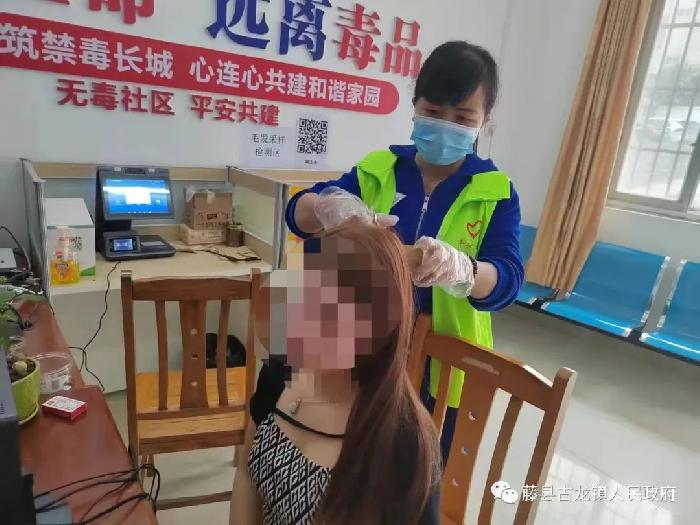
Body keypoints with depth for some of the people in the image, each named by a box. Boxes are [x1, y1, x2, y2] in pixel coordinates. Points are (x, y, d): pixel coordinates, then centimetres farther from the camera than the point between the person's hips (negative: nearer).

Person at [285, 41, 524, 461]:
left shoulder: (496, 193, -6)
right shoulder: (377, 170, -3)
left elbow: (507, 279, -18)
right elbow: (299, 212, -11)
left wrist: (458, 268, -41)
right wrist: (331, 207, -35)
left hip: (445, 371, -1)